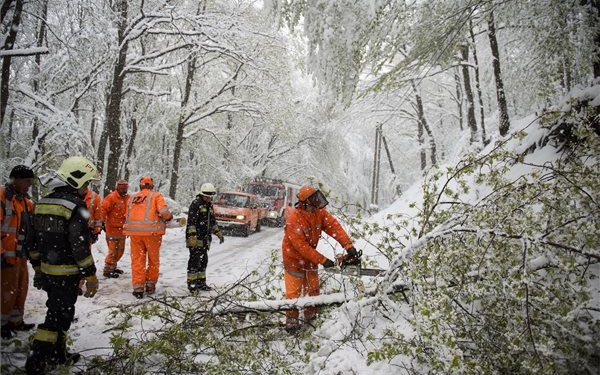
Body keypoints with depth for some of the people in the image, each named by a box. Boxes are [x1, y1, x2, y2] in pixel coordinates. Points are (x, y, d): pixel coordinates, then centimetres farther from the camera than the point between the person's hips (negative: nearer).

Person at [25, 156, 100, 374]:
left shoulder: (42, 204, 8)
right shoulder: (75, 207, -18)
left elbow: (34, 242, 14)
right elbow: (80, 246, -20)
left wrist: (38, 267, 23)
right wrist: (91, 276, -13)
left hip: (47, 271, 8)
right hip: (67, 273, -8)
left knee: (58, 311, 21)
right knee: (60, 315, 3)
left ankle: (58, 355, 33)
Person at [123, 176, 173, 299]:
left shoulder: (133, 198, 15)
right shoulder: (156, 196, 1)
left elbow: (127, 216, 11)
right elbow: (164, 212, -13)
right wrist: (169, 217, 7)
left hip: (134, 232, 3)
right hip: (152, 232, -3)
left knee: (137, 260, 10)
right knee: (153, 260, 13)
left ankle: (138, 288, 8)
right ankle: (150, 286, 21)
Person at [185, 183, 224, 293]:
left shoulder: (209, 205, 16)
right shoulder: (196, 203, -11)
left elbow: (212, 221, 26)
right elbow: (191, 221, -18)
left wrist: (219, 234, 23)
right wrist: (192, 237, -26)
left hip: (205, 239, 8)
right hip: (196, 239, -8)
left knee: (203, 260, 13)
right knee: (195, 261, -6)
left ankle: (201, 283, 23)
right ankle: (192, 284, 0)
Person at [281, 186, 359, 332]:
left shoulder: (319, 212, -14)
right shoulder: (294, 221, -32)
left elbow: (334, 226, -21)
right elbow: (302, 247, -30)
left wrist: (348, 245, -33)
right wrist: (323, 261, -29)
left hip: (310, 258, 7)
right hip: (294, 259, -6)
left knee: (313, 289, 14)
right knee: (294, 292, 1)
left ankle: (311, 317, 29)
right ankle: (292, 320, 14)